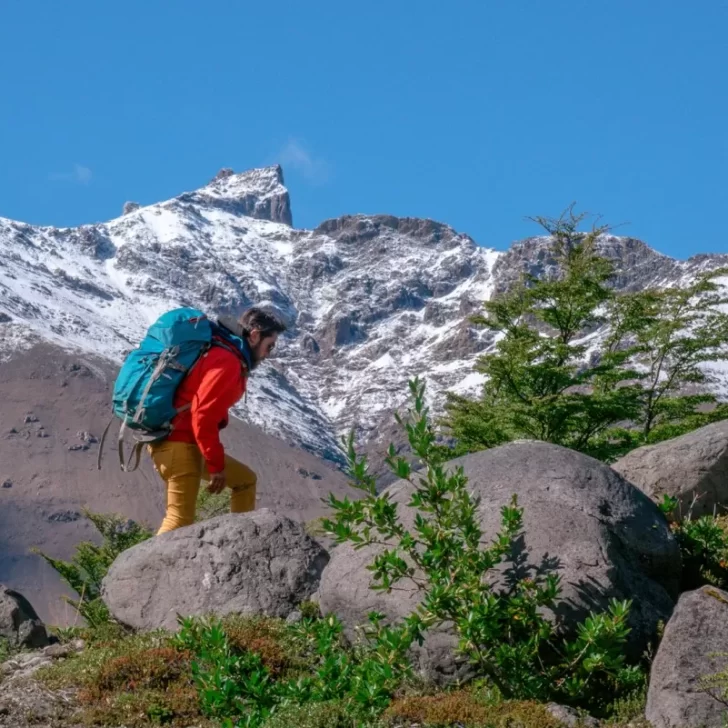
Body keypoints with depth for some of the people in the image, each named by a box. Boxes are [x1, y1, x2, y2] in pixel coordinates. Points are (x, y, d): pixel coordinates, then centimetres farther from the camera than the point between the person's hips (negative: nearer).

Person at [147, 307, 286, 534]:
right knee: (180, 519, -13)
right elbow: (203, 417, -22)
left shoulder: (224, 355, 17)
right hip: (178, 444, -11)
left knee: (244, 479, 19)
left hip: (187, 443, 11)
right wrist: (217, 465, -15)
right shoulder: (227, 363, -16)